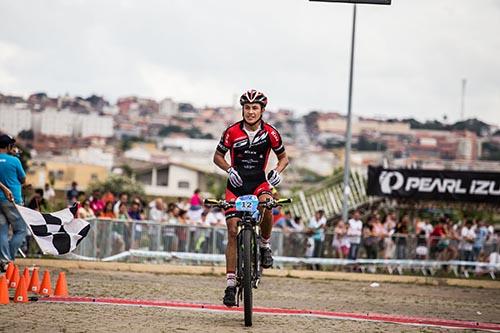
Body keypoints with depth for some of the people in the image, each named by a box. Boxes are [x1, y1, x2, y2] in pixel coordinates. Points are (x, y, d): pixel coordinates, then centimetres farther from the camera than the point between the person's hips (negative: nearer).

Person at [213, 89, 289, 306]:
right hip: (236, 184, 0)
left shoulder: (270, 133, -7)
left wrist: (277, 171, -14)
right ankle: (231, 284, -4)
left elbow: (283, 157, 6)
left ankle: (265, 244, -5)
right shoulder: (232, 132, -9)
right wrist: (229, 169, -16)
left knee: (267, 205, -35)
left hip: (259, 182, 0)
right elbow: (218, 156, 3)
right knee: (233, 231, -8)